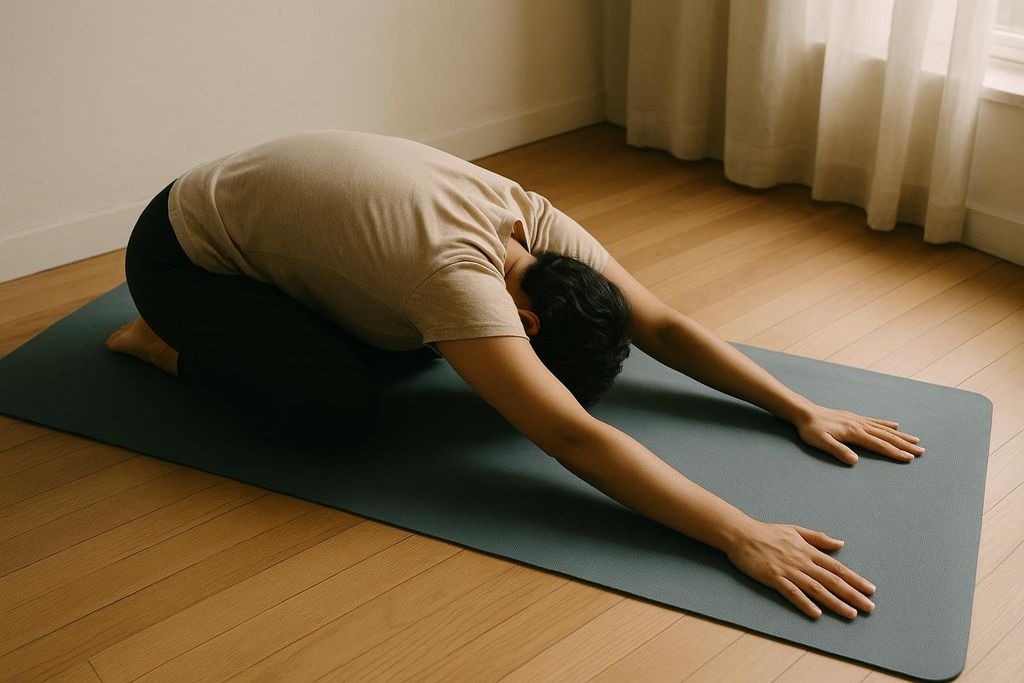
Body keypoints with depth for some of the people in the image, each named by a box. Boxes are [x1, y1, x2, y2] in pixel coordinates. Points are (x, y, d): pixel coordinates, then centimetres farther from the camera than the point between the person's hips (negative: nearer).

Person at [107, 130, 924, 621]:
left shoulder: (536, 223, -15)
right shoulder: (456, 271, -39)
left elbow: (664, 326, -12)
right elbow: (576, 439, -45)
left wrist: (802, 408, -16)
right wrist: (743, 535, -47)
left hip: (263, 217, 8)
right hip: (179, 252, -7)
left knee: (419, 348, 3)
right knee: (344, 403, -24)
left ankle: (241, 323, 19)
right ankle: (164, 341, 2)